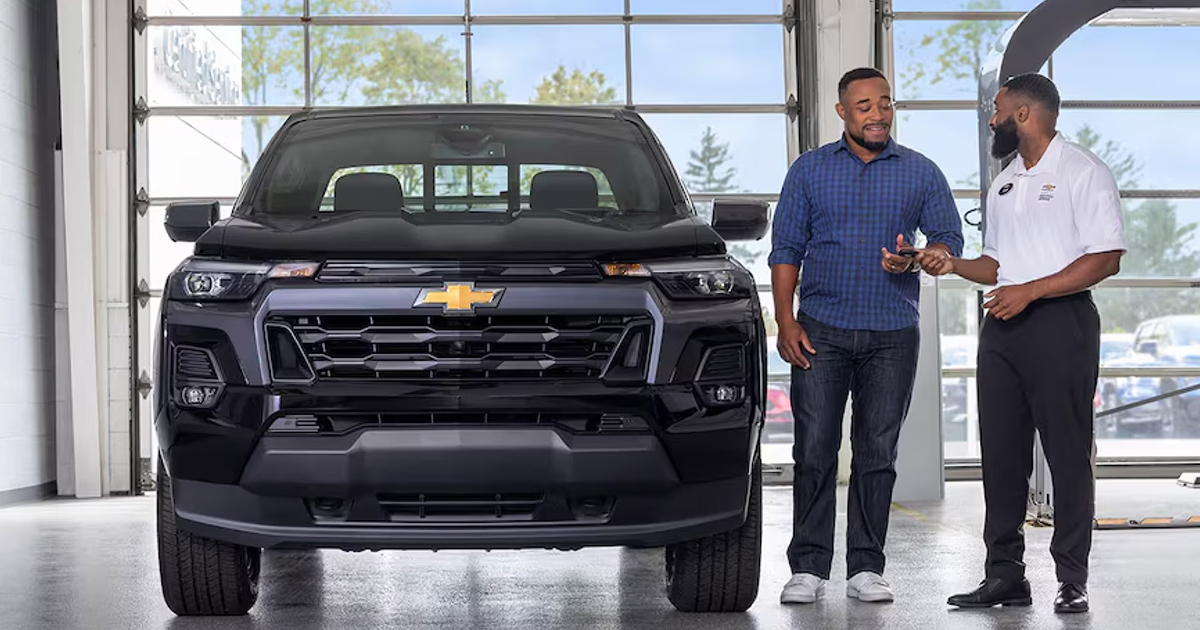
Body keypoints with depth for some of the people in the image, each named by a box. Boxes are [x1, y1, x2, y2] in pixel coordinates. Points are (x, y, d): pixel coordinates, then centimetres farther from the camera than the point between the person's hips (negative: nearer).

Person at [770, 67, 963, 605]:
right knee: (815, 450, -3)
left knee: (878, 453, 3)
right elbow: (786, 250, 6)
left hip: (892, 337, 1)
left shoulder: (921, 173, 8)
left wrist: (914, 258, -14)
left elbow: (950, 239, 8)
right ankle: (808, 567, 3)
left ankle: (866, 567, 10)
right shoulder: (809, 170, 7)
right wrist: (786, 322, -4)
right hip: (821, 332, -1)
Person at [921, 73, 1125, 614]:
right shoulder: (1003, 185, 21)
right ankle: (1005, 575, 12)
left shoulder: (1083, 173, -5)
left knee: (1068, 453, -5)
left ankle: (1072, 580, 0)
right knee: (1001, 453, 6)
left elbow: (1105, 259, -13)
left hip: (1060, 321, -8)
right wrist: (953, 264, 7)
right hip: (1002, 325, 8)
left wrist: (1028, 291, -17)